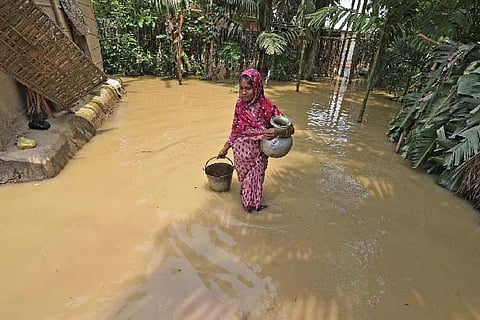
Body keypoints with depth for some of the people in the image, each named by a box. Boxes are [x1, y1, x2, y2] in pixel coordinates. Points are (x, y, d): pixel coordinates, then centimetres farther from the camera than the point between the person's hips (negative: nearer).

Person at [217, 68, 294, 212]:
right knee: (243, 179, 22)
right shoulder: (240, 104, -9)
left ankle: (253, 203, 44)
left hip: (257, 155, -3)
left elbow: (290, 129, -18)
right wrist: (226, 148, 6)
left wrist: (277, 132, -39)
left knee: (254, 181, 16)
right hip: (239, 152, 3)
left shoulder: (267, 107, -21)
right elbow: (235, 129, 3)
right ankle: (245, 198, 50)